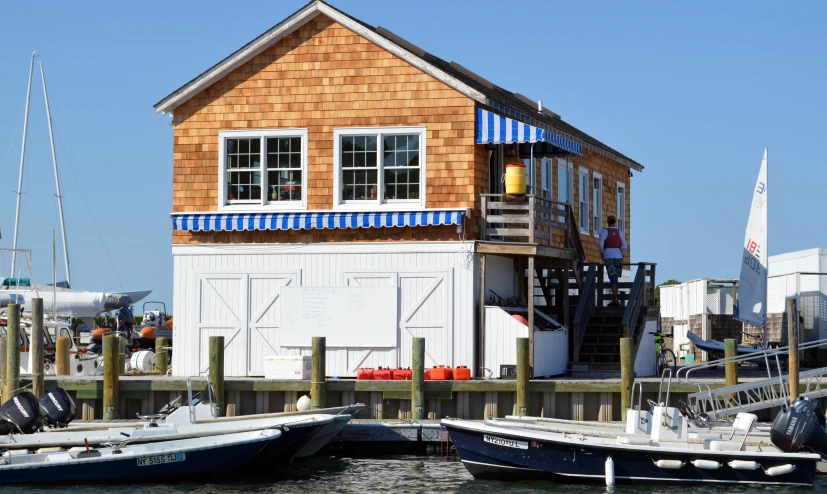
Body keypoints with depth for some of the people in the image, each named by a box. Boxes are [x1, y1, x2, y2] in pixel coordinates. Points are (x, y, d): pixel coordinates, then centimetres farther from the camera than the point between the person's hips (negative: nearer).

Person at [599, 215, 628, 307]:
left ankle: (616, 299, -26)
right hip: (618, 256, 3)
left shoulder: (604, 231, 1)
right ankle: (614, 300, 14)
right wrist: (621, 257, 15)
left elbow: (601, 244, -10)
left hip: (608, 257, -3)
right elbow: (624, 247, 6)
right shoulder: (620, 232, 11)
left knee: (613, 279, -10)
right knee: (615, 278, 15)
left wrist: (602, 255, 4)